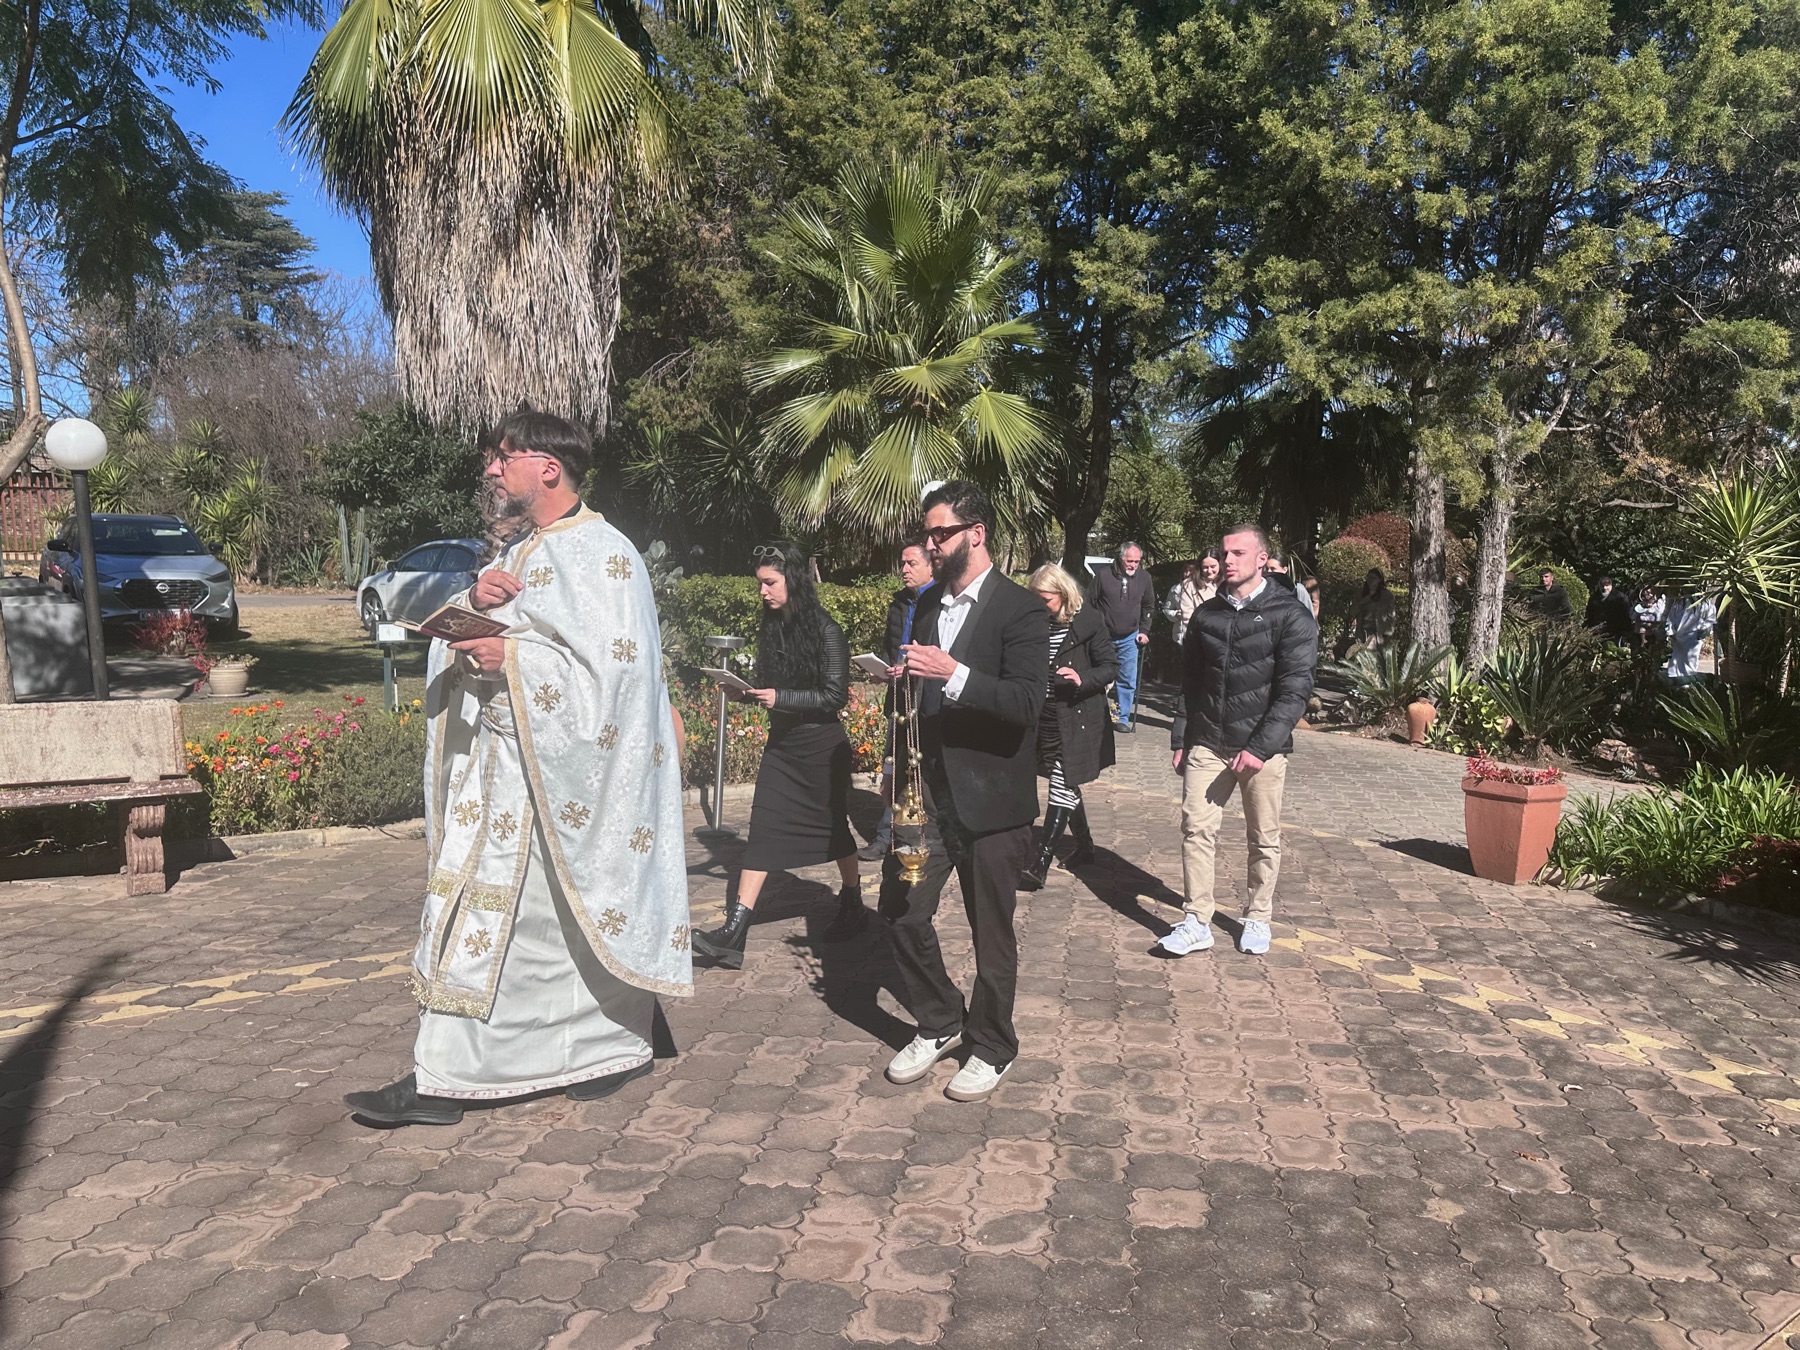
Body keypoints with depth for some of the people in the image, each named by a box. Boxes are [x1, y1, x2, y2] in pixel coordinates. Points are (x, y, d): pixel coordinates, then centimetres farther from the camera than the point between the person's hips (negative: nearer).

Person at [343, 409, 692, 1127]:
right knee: (476, 912, 11)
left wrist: (512, 656, -23)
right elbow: (464, 639, 15)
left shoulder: (604, 555, -12)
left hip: (561, 776, -9)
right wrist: (475, 603, -6)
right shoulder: (521, 551, 15)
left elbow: (611, 671, -20)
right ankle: (443, 1077, 21)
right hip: (501, 767, 9)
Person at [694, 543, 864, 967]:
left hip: (821, 746, -6)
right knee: (763, 829, -1)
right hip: (781, 743, 6)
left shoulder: (826, 630, -14)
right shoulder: (770, 629, 5)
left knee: (833, 825, 9)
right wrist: (747, 693, -7)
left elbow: (835, 696, -16)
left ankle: (853, 906, 32)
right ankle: (734, 932, -5)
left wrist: (780, 698, -21)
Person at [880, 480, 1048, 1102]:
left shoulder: (1020, 609, -11)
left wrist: (954, 674, -32)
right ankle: (938, 1023, 28)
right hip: (930, 791, 6)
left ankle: (991, 1047, 26)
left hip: (992, 799, -6)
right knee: (902, 909, 6)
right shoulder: (928, 605, 12)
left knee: (991, 931, 6)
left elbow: (1025, 702, -22)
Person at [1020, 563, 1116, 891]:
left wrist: (1082, 678, -25)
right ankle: (1084, 846, 35)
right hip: (1045, 717, 6)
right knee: (1067, 786, 17)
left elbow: (1110, 666, -7)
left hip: (1077, 719, -6)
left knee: (1061, 788, -9)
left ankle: (1040, 864, -11)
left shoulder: (1088, 623, -10)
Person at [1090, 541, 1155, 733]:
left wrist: (1144, 631, 6)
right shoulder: (1103, 575, -10)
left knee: (1128, 681, 2)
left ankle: (1123, 718, 12)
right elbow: (1092, 604, -2)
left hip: (1129, 638, 2)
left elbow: (1149, 607, 13)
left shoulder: (1144, 577, 0)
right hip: (1103, 637, -2)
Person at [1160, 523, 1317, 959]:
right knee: (1196, 829, -2)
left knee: (1265, 838, 8)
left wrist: (1260, 747, -18)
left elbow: (1295, 689, -12)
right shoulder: (1206, 614, 9)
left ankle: (1257, 919, 24)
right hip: (1207, 743, 3)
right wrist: (1180, 739, 9)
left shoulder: (1290, 616, -6)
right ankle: (1196, 922, 6)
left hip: (1263, 746, -3)